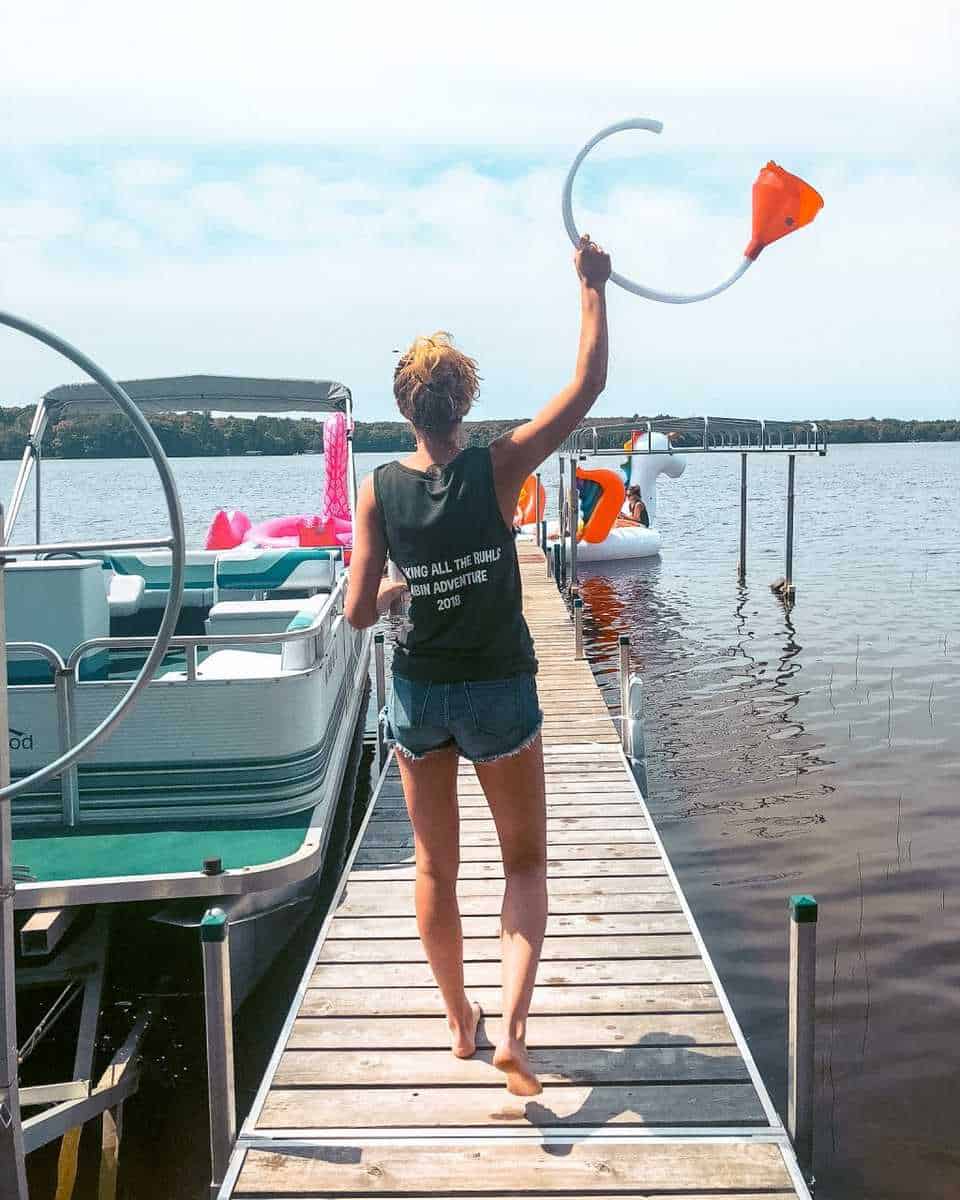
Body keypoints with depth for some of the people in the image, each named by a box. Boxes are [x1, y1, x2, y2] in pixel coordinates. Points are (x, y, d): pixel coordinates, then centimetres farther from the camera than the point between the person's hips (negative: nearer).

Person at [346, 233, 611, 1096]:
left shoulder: (379, 490, -9)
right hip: (500, 695, -2)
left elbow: (358, 613, -9)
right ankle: (512, 1029, 0)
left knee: (436, 868, 18)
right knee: (525, 865, 14)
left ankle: (460, 1021, 32)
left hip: (419, 694, 2)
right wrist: (593, 286, 2)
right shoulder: (499, 468, -14)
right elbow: (588, 384, -7)